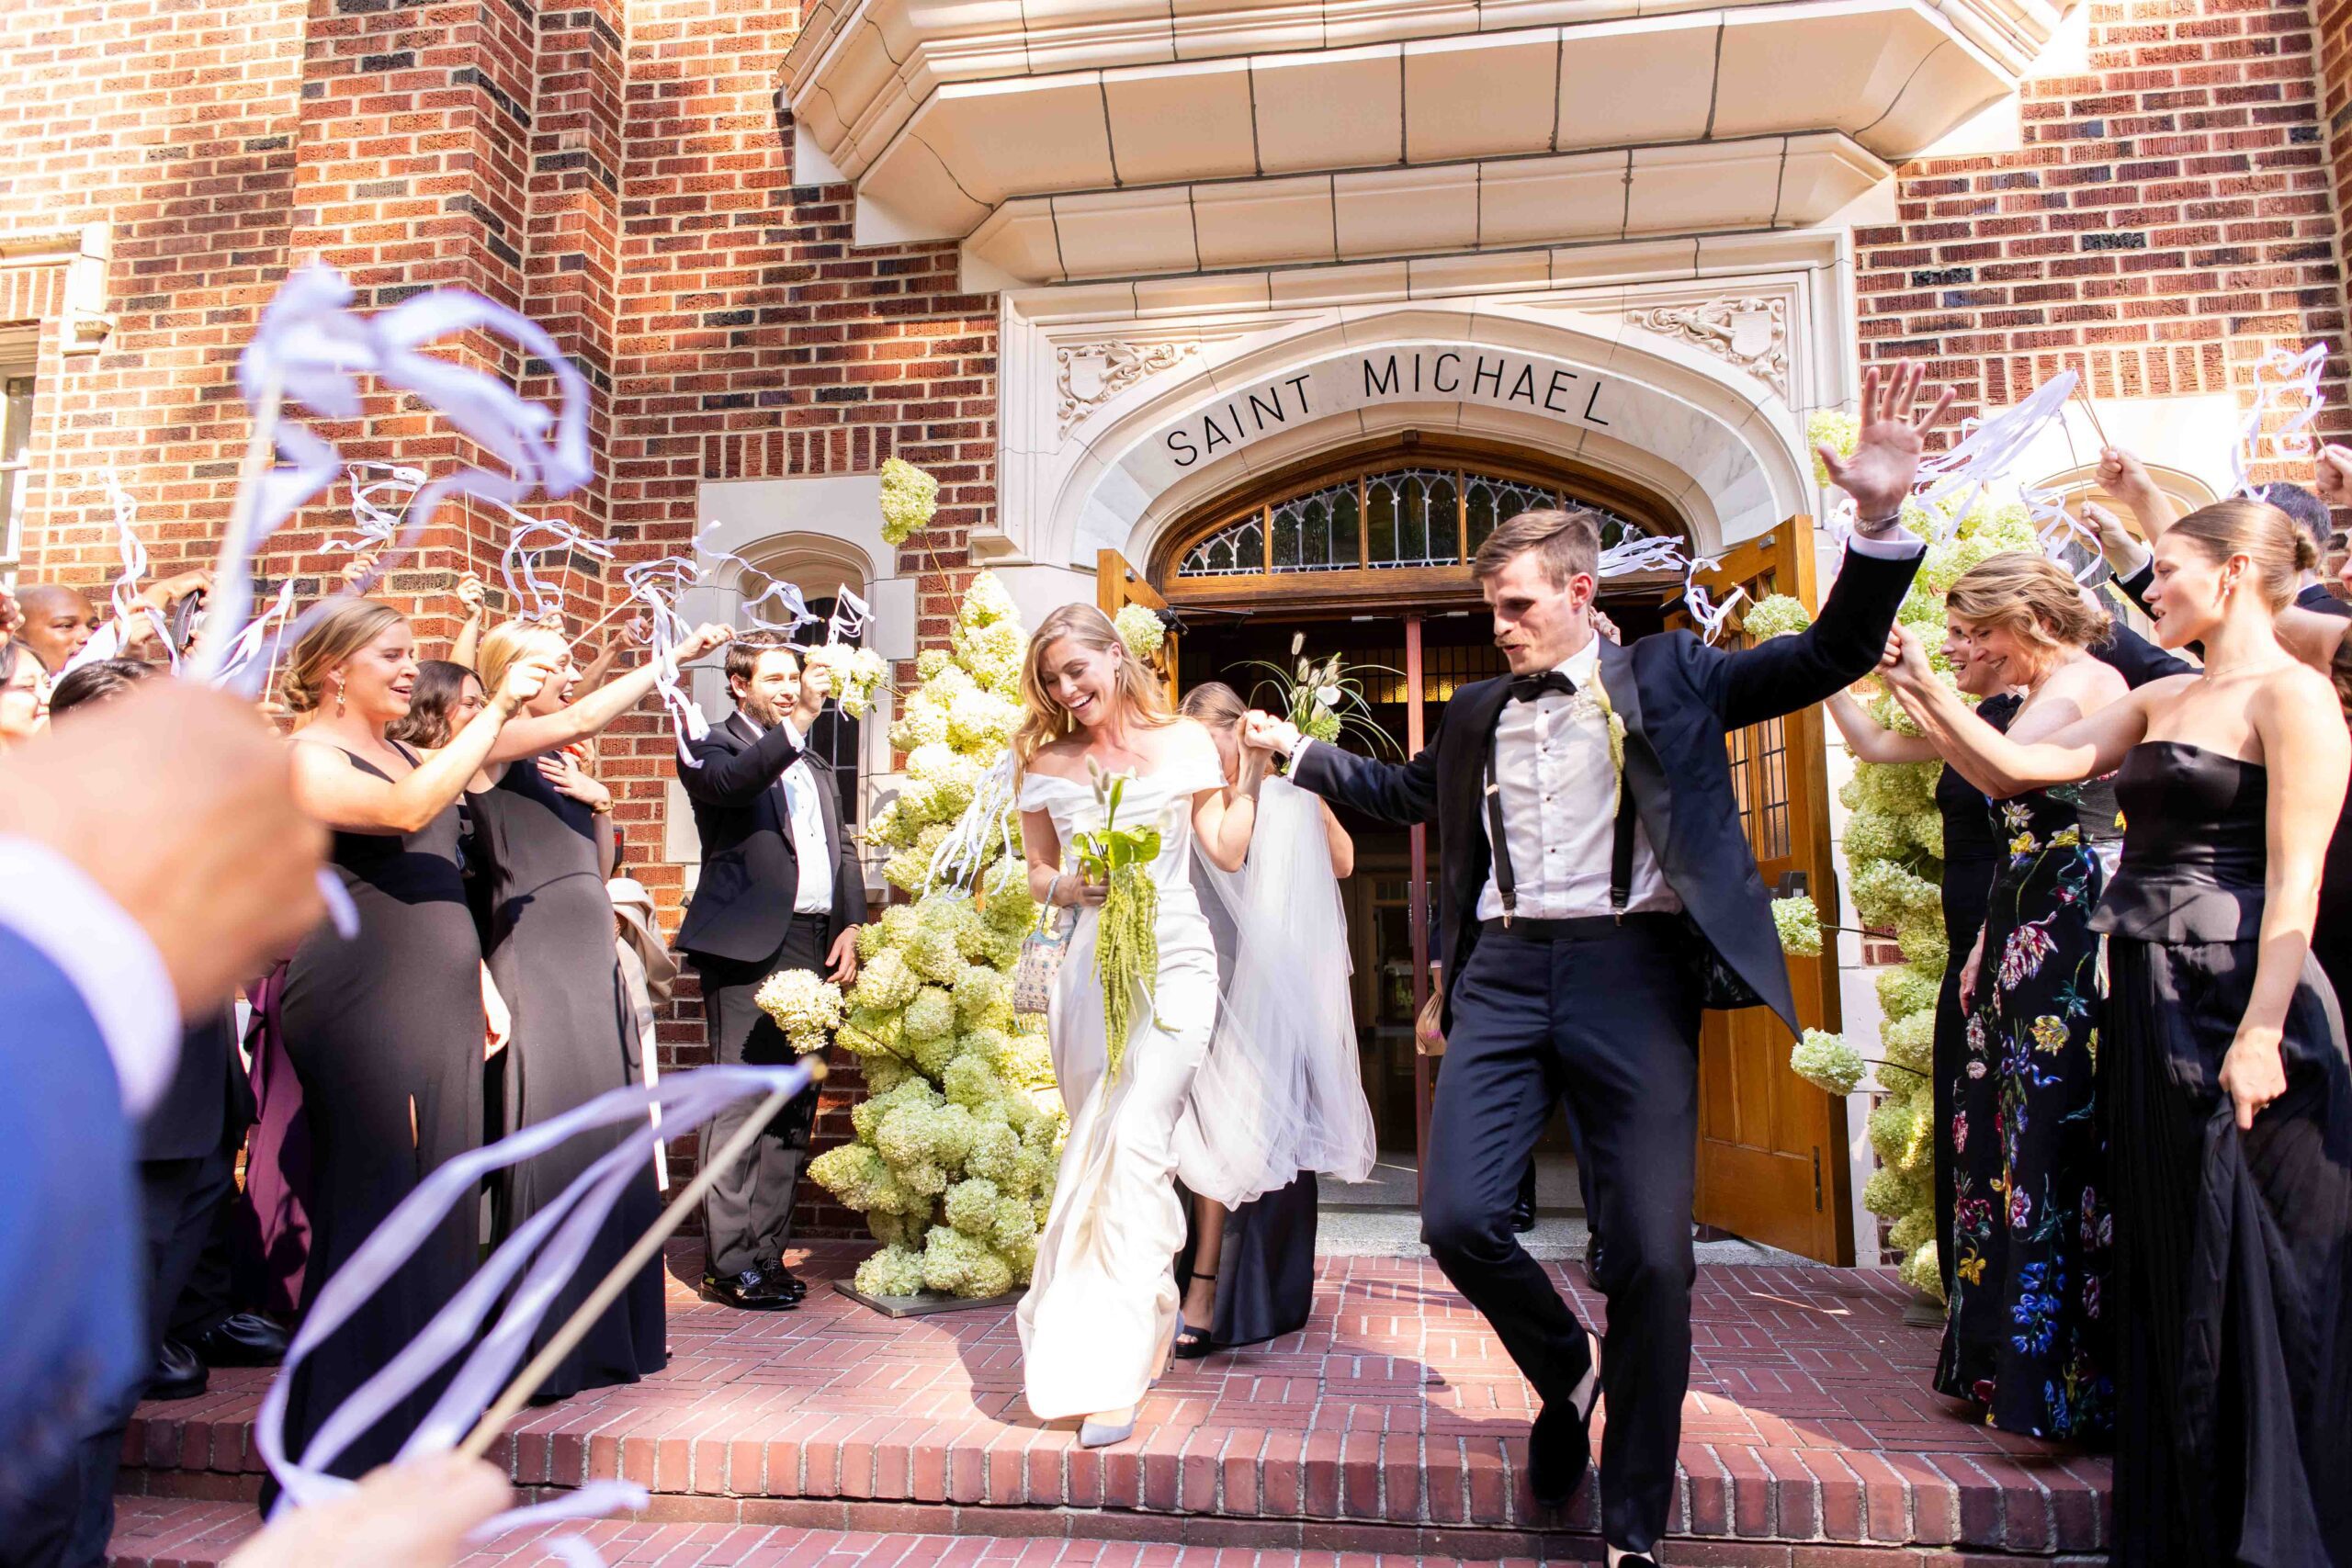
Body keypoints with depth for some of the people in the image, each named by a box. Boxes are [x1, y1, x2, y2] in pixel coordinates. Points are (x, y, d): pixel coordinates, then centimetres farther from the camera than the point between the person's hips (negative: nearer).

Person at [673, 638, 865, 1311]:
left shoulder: (813, 765, 23)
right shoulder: (712, 747, 2)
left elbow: (843, 849, 21)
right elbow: (732, 781, -22)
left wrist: (850, 927, 8)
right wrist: (797, 723, -31)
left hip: (814, 948, 7)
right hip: (749, 946, -7)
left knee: (794, 1107, 9)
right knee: (742, 1105, -6)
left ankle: (768, 1250, 18)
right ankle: (730, 1262, 2)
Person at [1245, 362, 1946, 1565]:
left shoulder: (1668, 677, 8)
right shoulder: (1477, 713, 19)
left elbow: (1830, 657, 1)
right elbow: (1408, 791, 35)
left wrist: (1879, 521, -13)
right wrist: (1300, 753, 34)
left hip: (1631, 974, -3)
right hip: (1505, 974, 4)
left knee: (1652, 1257, -3)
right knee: (1456, 1216, -7)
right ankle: (1565, 1375, 26)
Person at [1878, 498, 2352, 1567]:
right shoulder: (2160, 702, 14)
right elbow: (2019, 768, 10)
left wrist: (2261, 1033, -22)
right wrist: (1926, 696, 0)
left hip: (2234, 999, -8)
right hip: (2148, 999, 8)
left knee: (2248, 1273, 3)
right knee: (2166, 1269, 15)